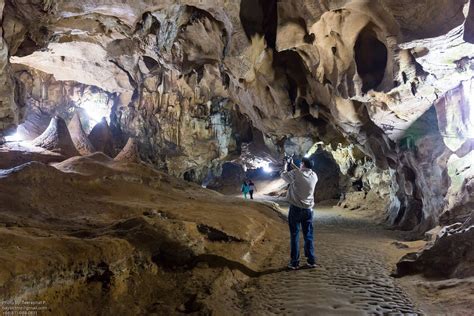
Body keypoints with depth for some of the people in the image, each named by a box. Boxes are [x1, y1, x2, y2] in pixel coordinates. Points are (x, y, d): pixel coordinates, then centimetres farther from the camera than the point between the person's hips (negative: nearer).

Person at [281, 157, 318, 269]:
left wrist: (286, 164, 22)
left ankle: (294, 262, 4)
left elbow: (283, 174, 5)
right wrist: (293, 165, 30)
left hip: (296, 209, -4)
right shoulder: (314, 176, 2)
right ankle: (311, 261, 14)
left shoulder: (296, 174, -12)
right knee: (308, 236, 11)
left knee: (294, 236, 2)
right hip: (308, 209, 4)